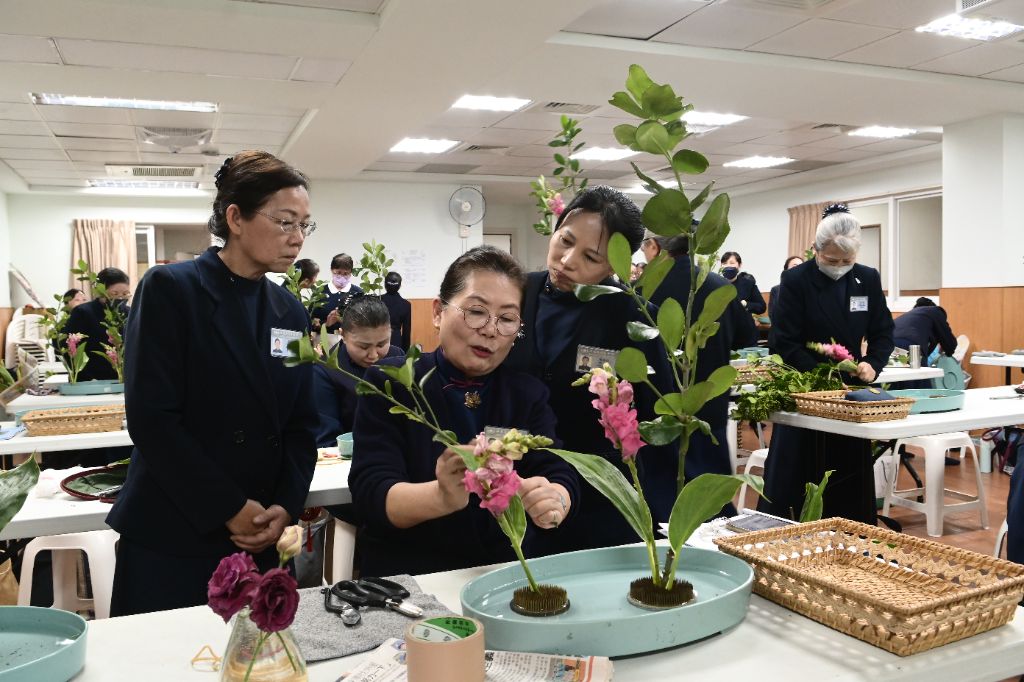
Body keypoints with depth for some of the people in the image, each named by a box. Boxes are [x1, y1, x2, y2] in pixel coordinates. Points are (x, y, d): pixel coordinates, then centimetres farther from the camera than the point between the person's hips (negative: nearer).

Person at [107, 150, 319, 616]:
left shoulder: (290, 313, 8)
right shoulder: (170, 290, -8)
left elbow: (301, 425, 8)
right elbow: (151, 417, -16)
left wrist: (285, 507, -7)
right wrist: (229, 508, -15)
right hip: (170, 539, -4)